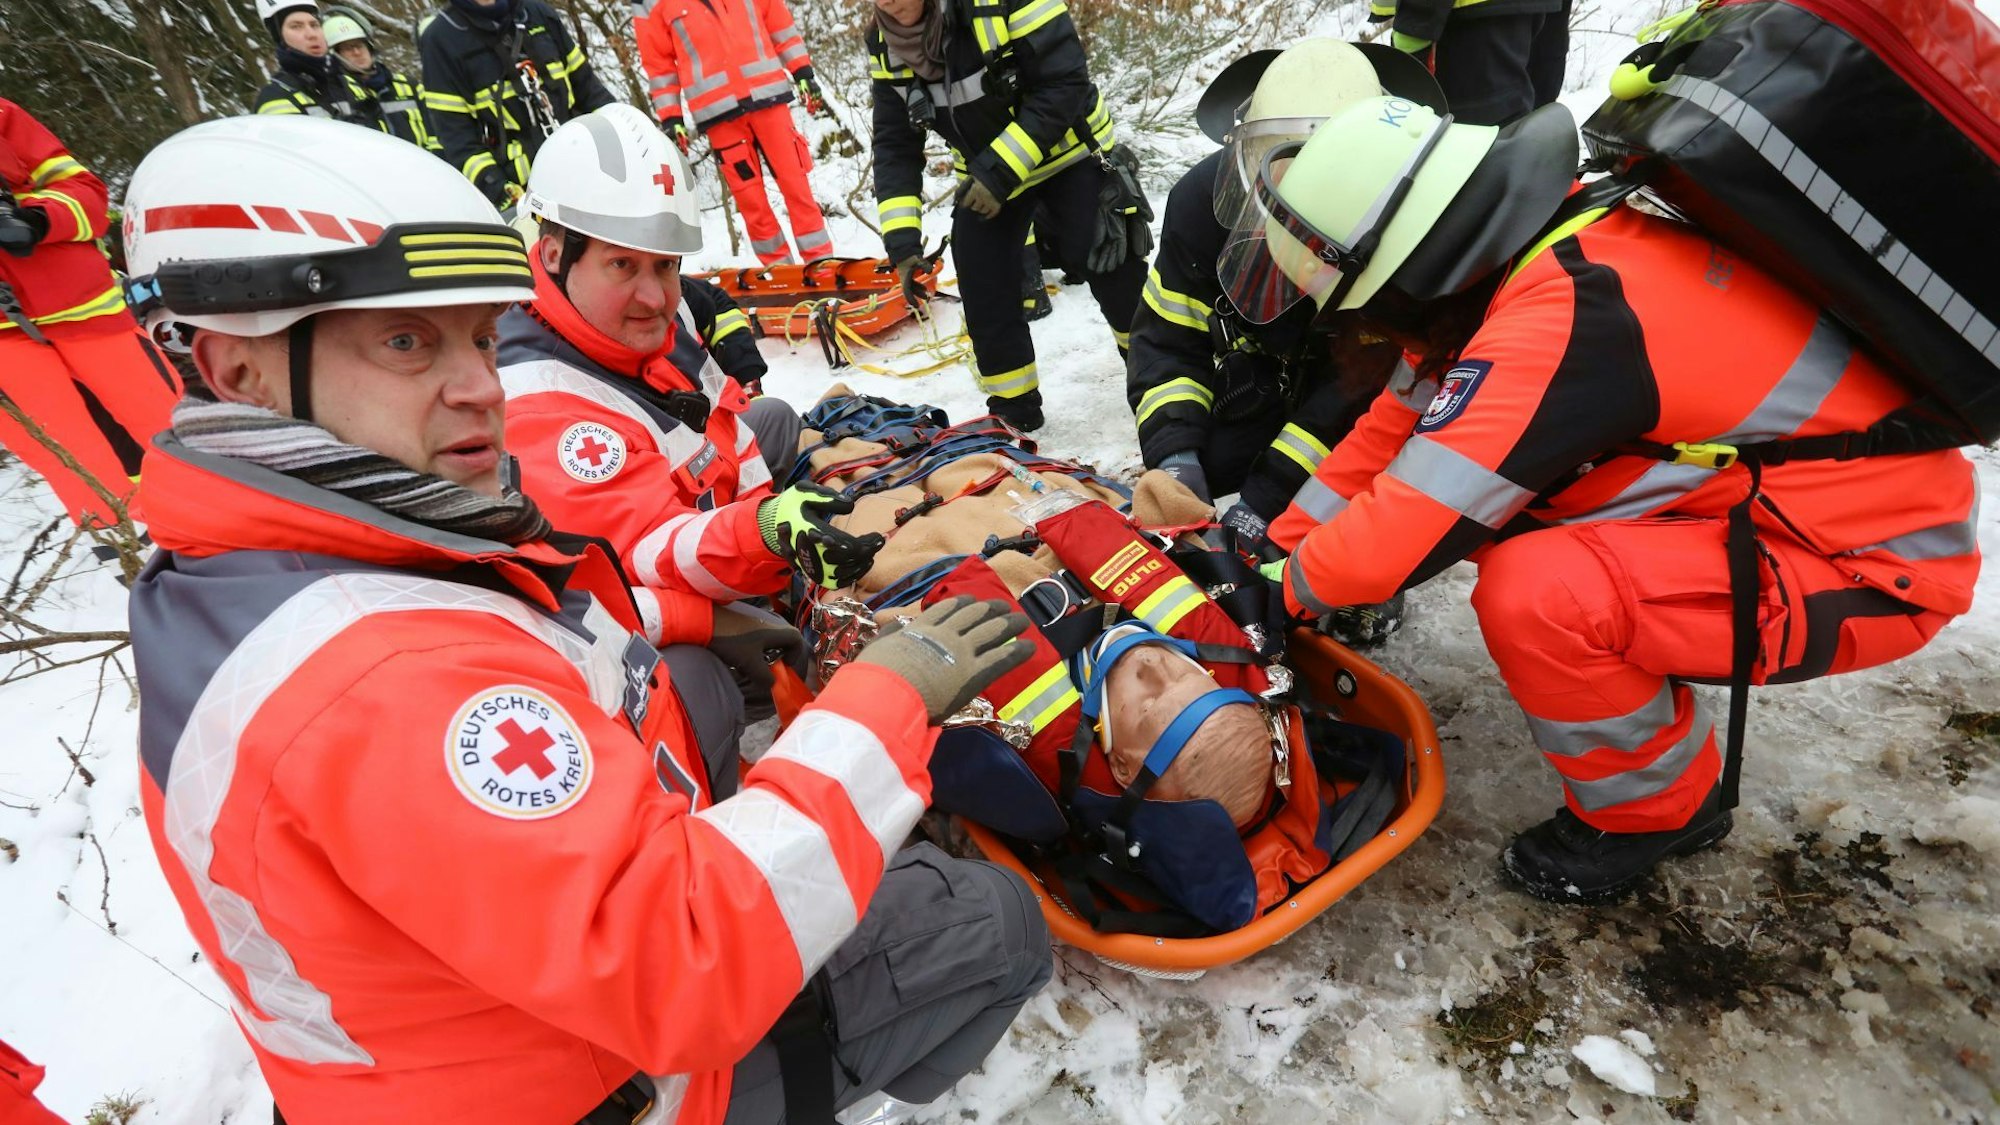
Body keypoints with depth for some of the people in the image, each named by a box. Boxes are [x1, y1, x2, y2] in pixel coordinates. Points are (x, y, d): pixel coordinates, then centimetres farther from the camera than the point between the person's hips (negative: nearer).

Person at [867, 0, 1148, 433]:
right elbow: (894, 144, -7)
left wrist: (1001, 170, -32)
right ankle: (1013, 411, 16)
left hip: (1069, 152, -4)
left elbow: (1064, 85, -28)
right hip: (984, 177, 5)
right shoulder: (884, 44, -11)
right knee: (984, 296, -2)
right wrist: (901, 237, -18)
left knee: (1115, 275, -2)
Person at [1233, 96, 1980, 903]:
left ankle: (1654, 808, 2)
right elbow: (1399, 428, 2)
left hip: (1882, 567, -9)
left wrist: (1290, 587, -10)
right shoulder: (1531, 244, -4)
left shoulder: (1558, 321, -31)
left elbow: (1400, 538, -29)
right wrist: (1278, 542, 3)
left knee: (1532, 593, -29)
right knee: (1486, 497, 3)